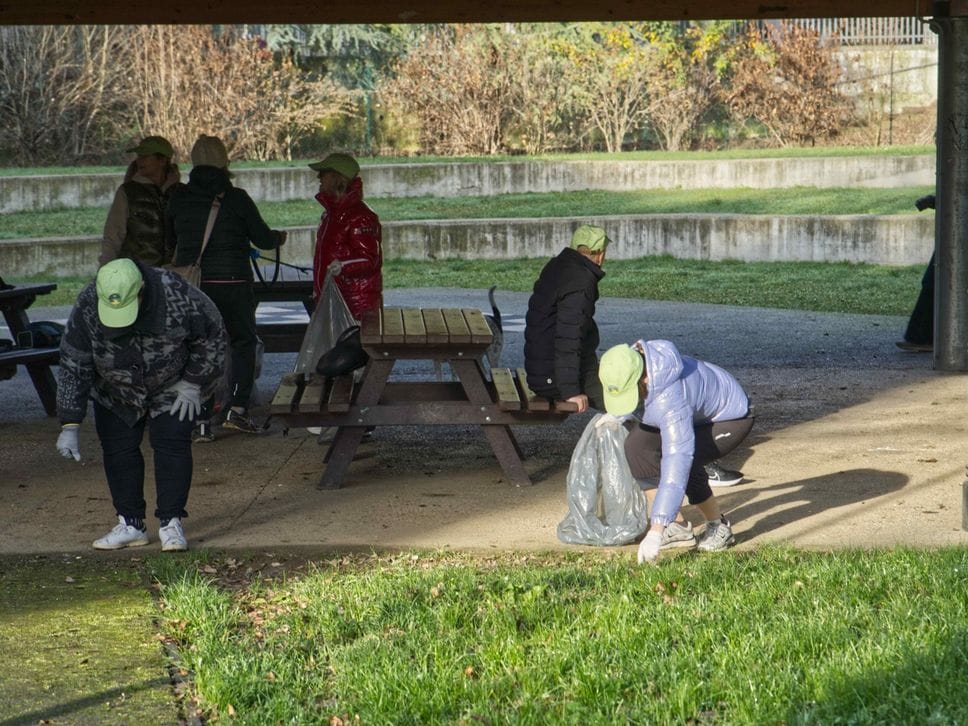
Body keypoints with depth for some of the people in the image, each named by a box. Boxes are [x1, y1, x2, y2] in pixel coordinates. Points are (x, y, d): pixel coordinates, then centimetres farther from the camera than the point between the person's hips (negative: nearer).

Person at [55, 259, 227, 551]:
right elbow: (73, 368, -23)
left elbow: (212, 335, -15)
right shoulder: (86, 308, -30)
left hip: (171, 387, -2)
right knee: (118, 450, -1)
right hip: (115, 392, 2)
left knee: (171, 445, -11)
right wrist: (70, 426, -25)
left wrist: (193, 383, -14)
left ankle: (171, 524, -4)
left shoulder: (177, 296, -34)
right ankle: (130, 525, 10)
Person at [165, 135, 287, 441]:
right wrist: (279, 237, 22)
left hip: (191, 285, 2)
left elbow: (170, 235, 15)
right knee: (243, 341, 15)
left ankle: (202, 421, 2)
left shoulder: (179, 198, 1)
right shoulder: (236, 198, -7)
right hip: (232, 282, -2)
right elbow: (263, 238, -1)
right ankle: (236, 408, 5)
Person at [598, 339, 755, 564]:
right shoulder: (628, 366, -22)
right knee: (637, 446, -15)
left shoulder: (670, 399, -45)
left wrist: (656, 531, -52)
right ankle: (678, 528, -7)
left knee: (685, 463, -32)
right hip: (697, 412, 8)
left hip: (730, 418, -8)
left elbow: (675, 466, -49)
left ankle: (719, 527, -5)